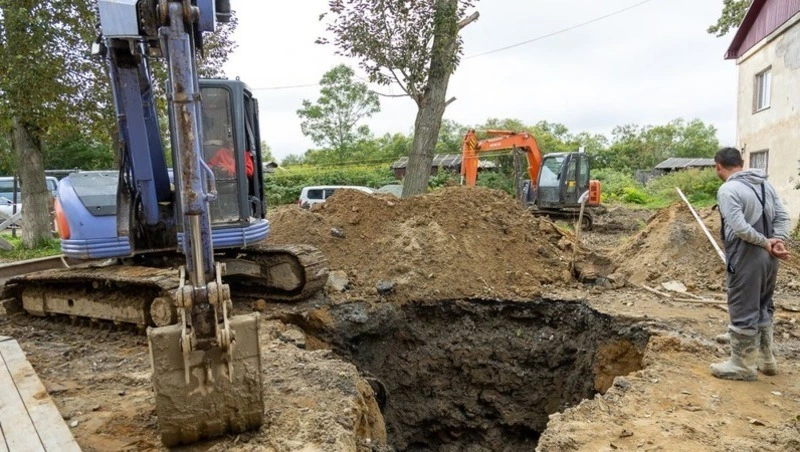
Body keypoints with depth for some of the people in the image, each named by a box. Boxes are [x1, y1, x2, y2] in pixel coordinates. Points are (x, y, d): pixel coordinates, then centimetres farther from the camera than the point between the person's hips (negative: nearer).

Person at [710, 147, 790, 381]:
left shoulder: (727, 190, -15)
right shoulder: (766, 184, 10)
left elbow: (740, 228, -23)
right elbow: (783, 217, 6)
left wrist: (767, 244, -12)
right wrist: (777, 241, -6)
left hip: (746, 259, -8)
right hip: (768, 258, 8)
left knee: (743, 312, 2)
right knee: (763, 308, 21)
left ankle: (743, 365, 13)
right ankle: (766, 359, 32)